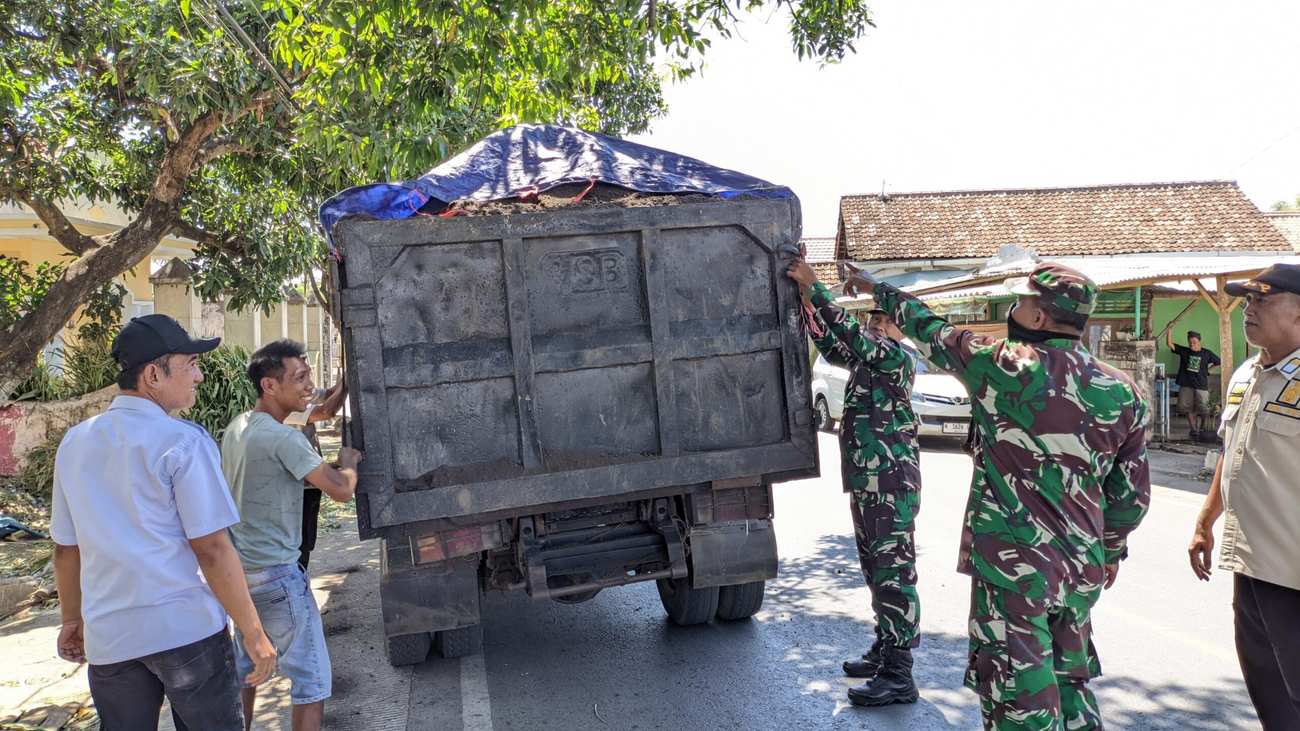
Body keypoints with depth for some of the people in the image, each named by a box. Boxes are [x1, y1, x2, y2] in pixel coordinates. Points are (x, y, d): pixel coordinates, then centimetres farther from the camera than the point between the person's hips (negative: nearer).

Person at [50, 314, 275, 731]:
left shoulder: (74, 442, 6)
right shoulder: (182, 441, -13)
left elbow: (66, 547, 13)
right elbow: (212, 549, -16)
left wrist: (71, 619, 26)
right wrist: (254, 634, -10)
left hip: (109, 635, 6)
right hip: (187, 628, -5)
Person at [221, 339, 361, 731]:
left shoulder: (235, 430, 6)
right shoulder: (283, 438, -20)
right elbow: (341, 490, -21)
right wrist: (348, 461, 0)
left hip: (239, 570, 9)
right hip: (277, 575, -9)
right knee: (312, 679, -1)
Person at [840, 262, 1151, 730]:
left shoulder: (1006, 367, -14)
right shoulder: (1122, 393, 2)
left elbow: (930, 331, 1)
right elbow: (1133, 492, 9)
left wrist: (879, 291, 18)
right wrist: (1111, 547, 26)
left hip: (1012, 567, -6)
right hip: (1083, 570, 6)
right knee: (1070, 685, 23)